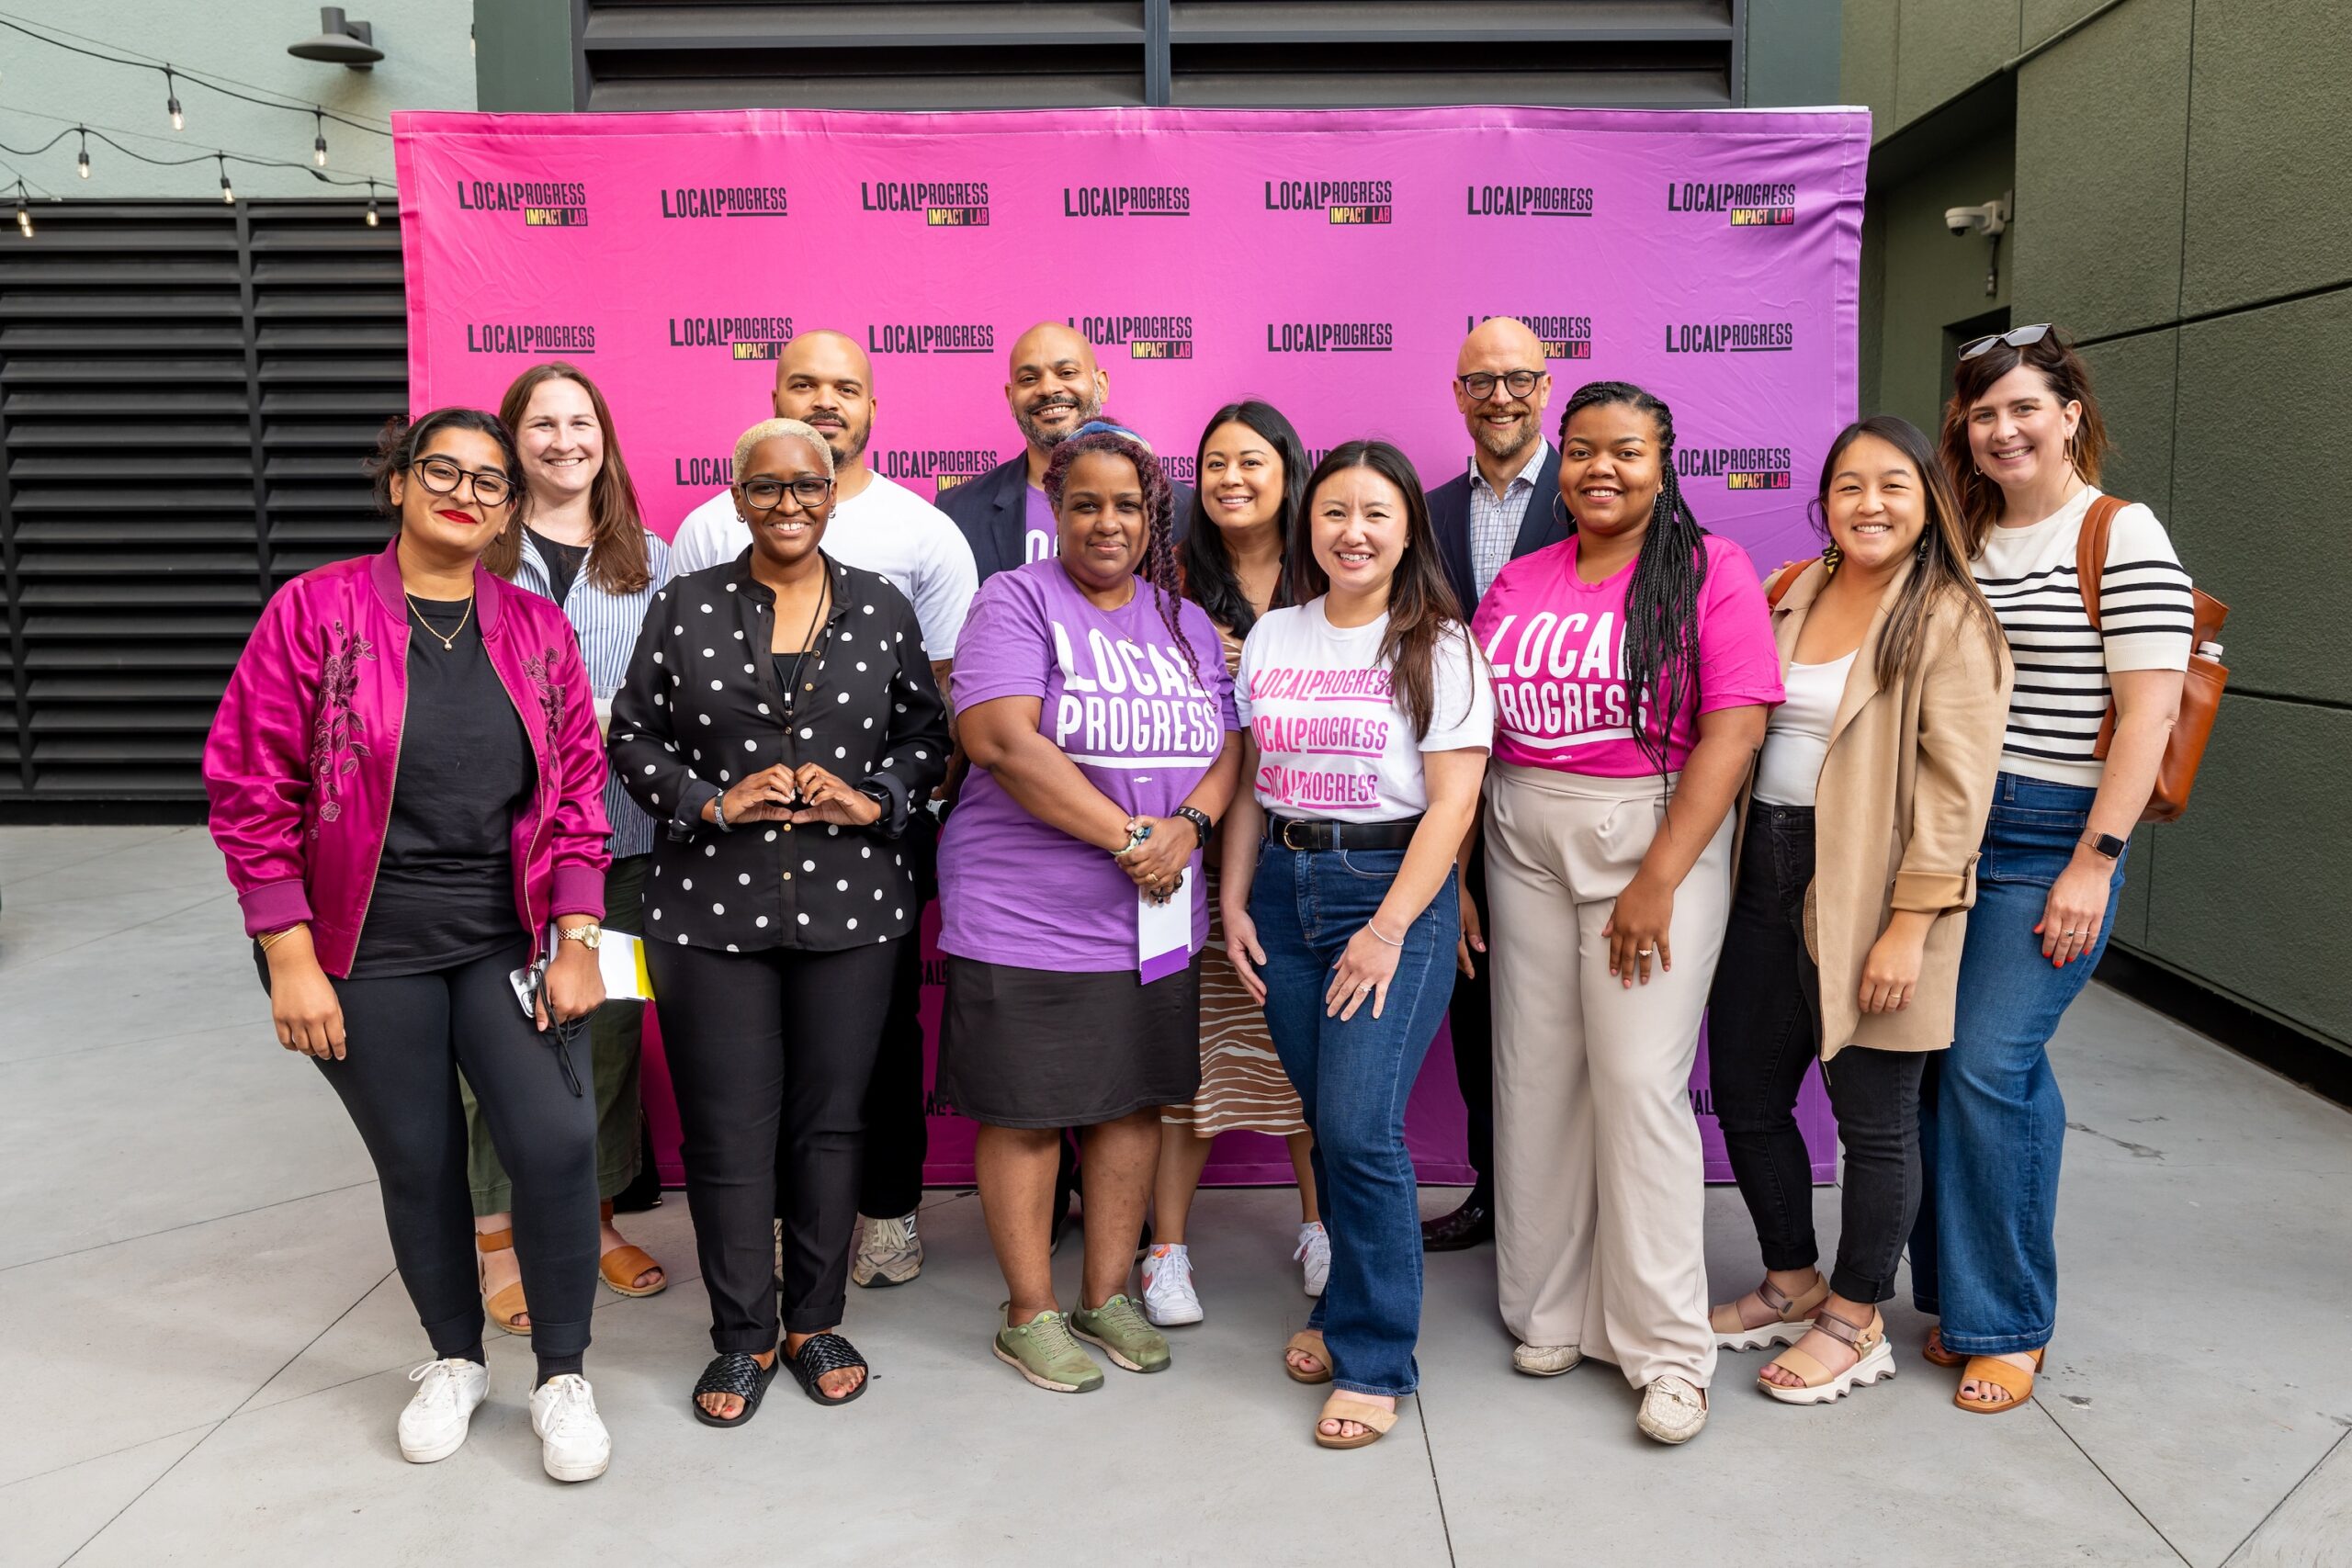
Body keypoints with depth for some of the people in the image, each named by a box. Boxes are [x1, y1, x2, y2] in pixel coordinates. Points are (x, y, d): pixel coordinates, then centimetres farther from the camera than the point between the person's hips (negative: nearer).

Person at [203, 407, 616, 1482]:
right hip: (368, 955, -1)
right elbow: (250, 787, -6)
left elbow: (578, 787, 4)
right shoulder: (315, 609, -5)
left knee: (557, 1145, -10)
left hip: (508, 946, 2)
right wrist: (291, 960, -10)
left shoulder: (538, 628, 4)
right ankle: (454, 1361, 35)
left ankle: (563, 1378, 12)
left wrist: (577, 942, -3)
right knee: (419, 1167, 9)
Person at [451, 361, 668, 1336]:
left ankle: (595, 1217, 26)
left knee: (611, 1026, 9)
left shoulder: (648, 559, 11)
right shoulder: (474, 553, 1)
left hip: (621, 828, 3)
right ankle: (501, 1237, 16)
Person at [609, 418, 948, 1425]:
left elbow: (926, 737, 11)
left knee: (830, 1121, 9)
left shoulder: (884, 611, 6)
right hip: (710, 912, -1)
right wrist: (714, 803, -10)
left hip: (850, 908, 1)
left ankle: (816, 1321, 26)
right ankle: (742, 1336, 19)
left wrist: (874, 802, -7)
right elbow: (633, 739, 5)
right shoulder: (686, 607, 4)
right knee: (727, 1131, 3)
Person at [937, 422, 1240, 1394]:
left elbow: (1231, 745, 7)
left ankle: (1108, 1296, 30)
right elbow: (1001, 739, -19)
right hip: (1026, 917, -5)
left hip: (1156, 920, 6)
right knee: (1024, 1113, 4)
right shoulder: (1018, 601, -5)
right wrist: (1129, 834, -19)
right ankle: (1030, 1315, 21)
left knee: (1135, 1100, 13)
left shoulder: (1183, 620, 12)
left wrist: (1189, 825, -14)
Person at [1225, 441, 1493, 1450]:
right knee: (1325, 1119, 9)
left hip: (1393, 886, -4)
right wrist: (1234, 902, 6)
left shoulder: (1439, 646, -3)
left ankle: (1375, 1359, 5)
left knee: (1360, 1126, -10)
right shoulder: (1271, 638, 11)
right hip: (1284, 886, 5)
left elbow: (1451, 803, -9)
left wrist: (1388, 929, -15)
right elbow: (1248, 780, 14)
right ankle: (1347, 1308, 28)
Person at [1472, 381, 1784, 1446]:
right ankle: (1552, 1309, 23)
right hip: (1524, 843, 5)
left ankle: (1668, 1349, 8)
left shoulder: (1709, 568, -3)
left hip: (1655, 837, -4)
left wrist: (1658, 880, -16)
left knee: (1640, 1085, -5)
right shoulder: (1516, 584, 11)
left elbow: (1734, 726, -11)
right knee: (1535, 1079, 7)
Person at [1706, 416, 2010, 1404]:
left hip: (1865, 889, -6)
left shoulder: (1948, 620, -8)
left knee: (1873, 1116, 6)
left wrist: (1909, 926, -18)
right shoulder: (1795, 596, 11)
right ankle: (1792, 1284, 34)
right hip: (1767, 874, 6)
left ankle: (1854, 1323, 25)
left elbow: (1956, 788, -13)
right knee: (1744, 1092, 13)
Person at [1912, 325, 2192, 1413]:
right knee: (1975, 1068, 9)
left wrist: (2094, 864, -15)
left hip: (2049, 841, -6)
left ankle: (2004, 1324, 9)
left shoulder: (2124, 537, -6)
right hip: (1947, 828, 6)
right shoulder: (1964, 542, 13)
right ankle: (1966, 1295, 23)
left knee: (1986, 1067, -8)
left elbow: (2147, 714, -11)